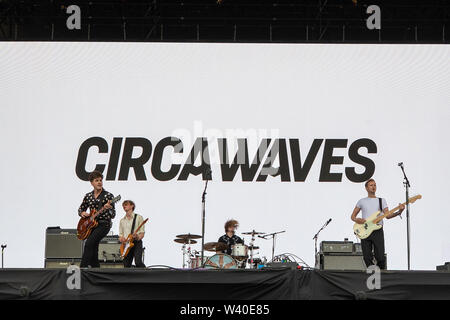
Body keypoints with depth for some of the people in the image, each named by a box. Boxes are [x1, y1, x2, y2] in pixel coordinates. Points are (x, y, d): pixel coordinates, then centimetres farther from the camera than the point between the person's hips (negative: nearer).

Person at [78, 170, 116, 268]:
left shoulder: (108, 196, -3)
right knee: (93, 248, -1)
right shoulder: (88, 196, 10)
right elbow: (80, 209, 24)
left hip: (104, 224, -5)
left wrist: (107, 209, -27)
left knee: (89, 243, -23)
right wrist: (82, 213, 1)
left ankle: (83, 267, -23)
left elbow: (113, 215, -6)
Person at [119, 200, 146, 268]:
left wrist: (138, 237, -21)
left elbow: (142, 233, 1)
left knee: (138, 262, -23)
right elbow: (120, 234, 20)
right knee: (126, 265, -4)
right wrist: (121, 238, -4)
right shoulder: (122, 220, 19)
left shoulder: (138, 217, 5)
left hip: (136, 243, -5)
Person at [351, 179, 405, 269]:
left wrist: (399, 212, -15)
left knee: (380, 257, -9)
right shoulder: (362, 201, 15)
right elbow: (353, 216, 17)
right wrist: (356, 220, -7)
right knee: (367, 258, -2)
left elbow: (387, 215, 2)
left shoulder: (381, 200, 14)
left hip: (378, 231, -1)